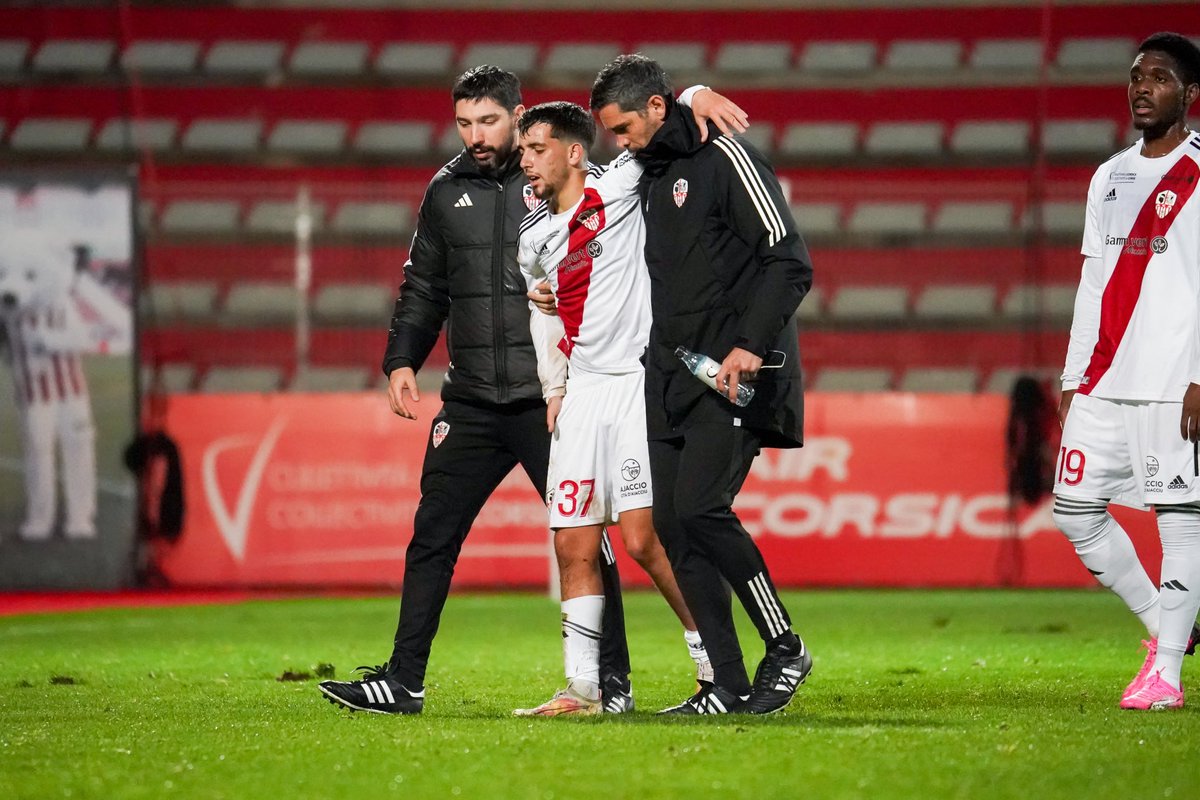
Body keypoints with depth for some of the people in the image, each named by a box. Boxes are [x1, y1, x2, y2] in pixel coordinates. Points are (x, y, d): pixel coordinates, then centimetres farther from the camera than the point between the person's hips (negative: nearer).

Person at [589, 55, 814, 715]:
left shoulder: (725, 157, -7)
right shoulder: (653, 173, 18)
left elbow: (790, 262, -13)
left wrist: (751, 345, -20)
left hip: (734, 377, -8)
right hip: (672, 381, 8)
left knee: (699, 507, -19)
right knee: (672, 524, 0)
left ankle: (785, 647, -4)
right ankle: (729, 686, 3)